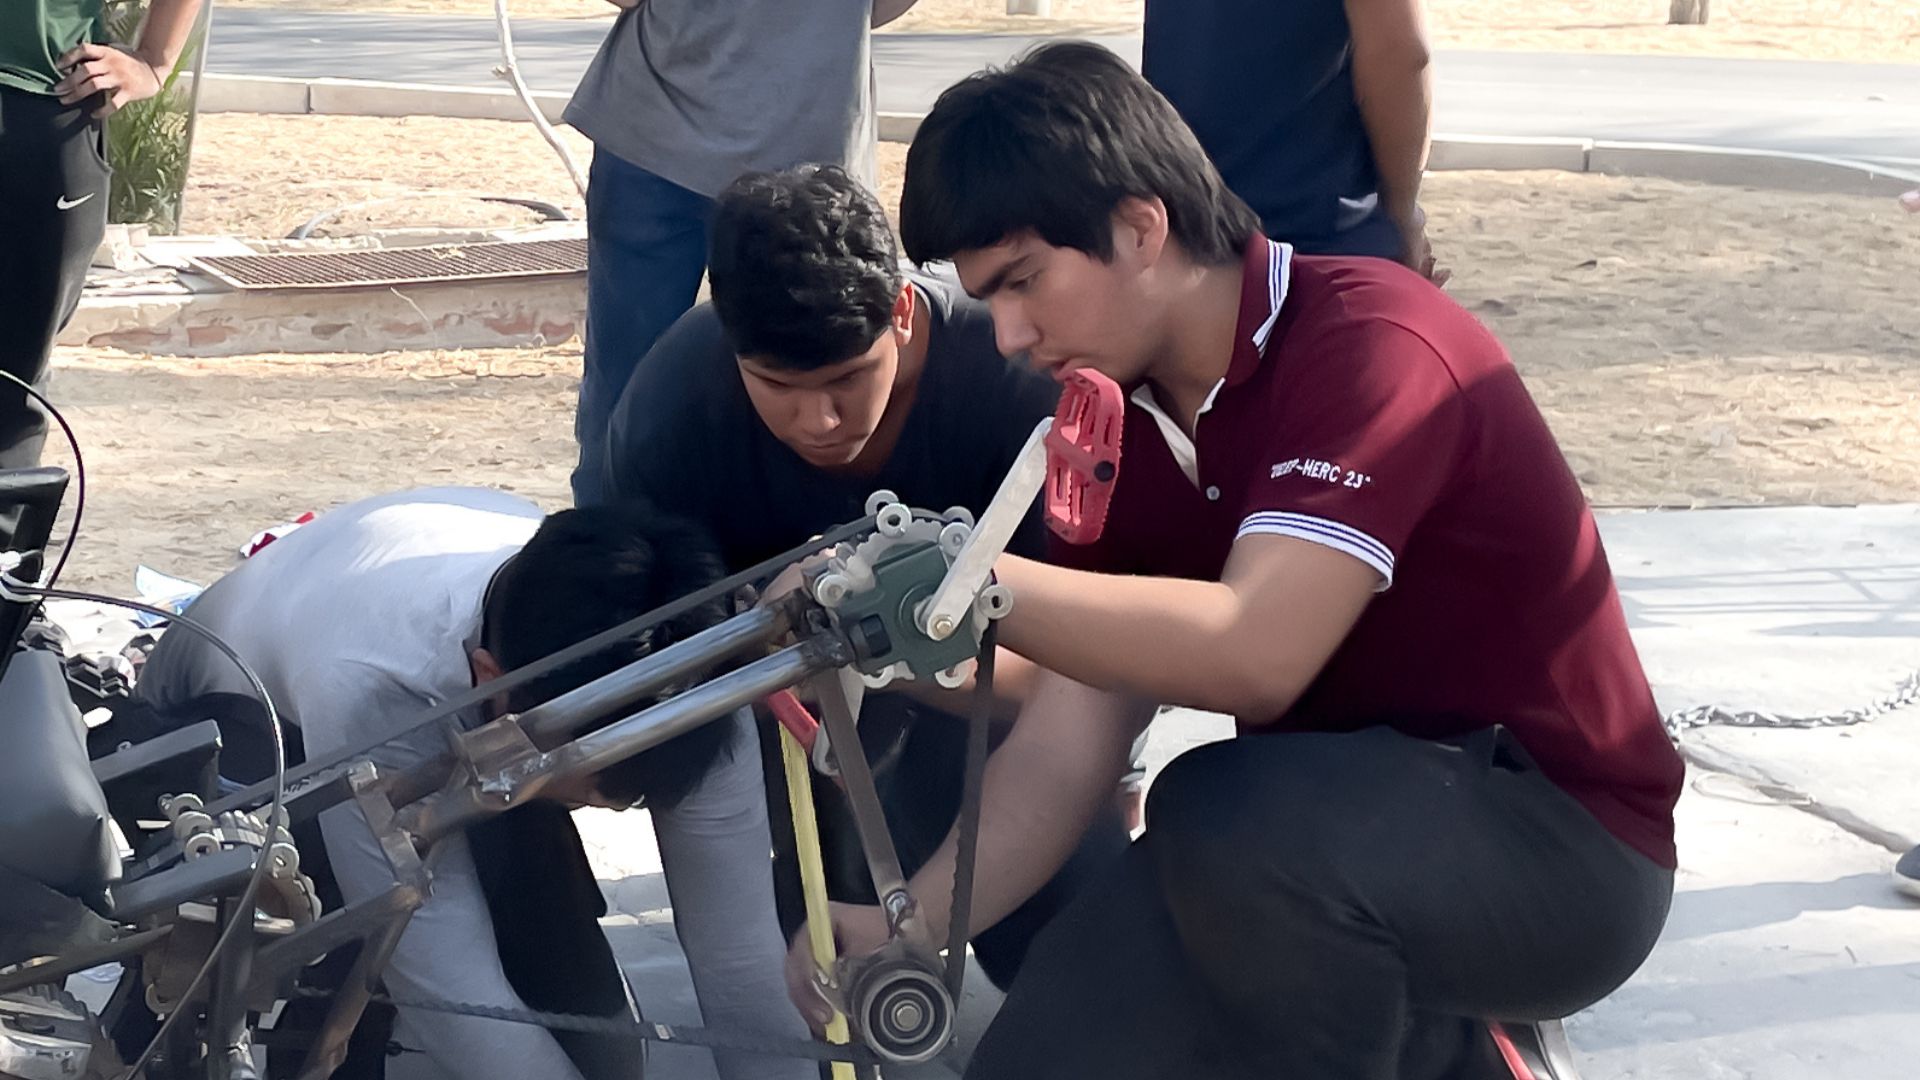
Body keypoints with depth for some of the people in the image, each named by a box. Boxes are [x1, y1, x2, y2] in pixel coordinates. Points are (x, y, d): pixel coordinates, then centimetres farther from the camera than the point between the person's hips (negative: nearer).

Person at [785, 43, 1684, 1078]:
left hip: (1558, 836, -8)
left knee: (1233, 819, -36)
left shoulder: (1369, 341, -22)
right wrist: (912, 930, -17)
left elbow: (1255, 654, -35)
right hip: (1331, 833, 8)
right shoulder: (1128, 432, 2)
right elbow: (1069, 738, -3)